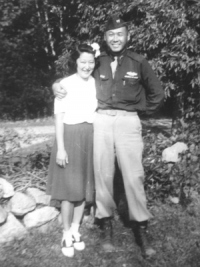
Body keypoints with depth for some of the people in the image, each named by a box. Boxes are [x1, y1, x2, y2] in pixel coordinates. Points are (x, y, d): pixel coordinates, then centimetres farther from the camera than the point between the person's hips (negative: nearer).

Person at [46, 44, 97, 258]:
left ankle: (75, 231, 25)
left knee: (84, 186, 9)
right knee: (69, 187, -1)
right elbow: (59, 118, -6)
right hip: (70, 136, -4)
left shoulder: (96, 83, 6)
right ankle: (66, 235, 15)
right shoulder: (65, 84, -6)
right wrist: (60, 148, -11)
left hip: (91, 137, 4)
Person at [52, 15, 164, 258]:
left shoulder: (138, 63, 4)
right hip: (101, 121, 2)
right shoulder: (98, 61, 8)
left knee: (133, 176, -5)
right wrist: (58, 85, 1)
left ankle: (140, 227, 11)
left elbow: (157, 94, 13)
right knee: (102, 174, 3)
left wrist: (141, 112, 11)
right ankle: (106, 224, 19)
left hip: (128, 122, -1)